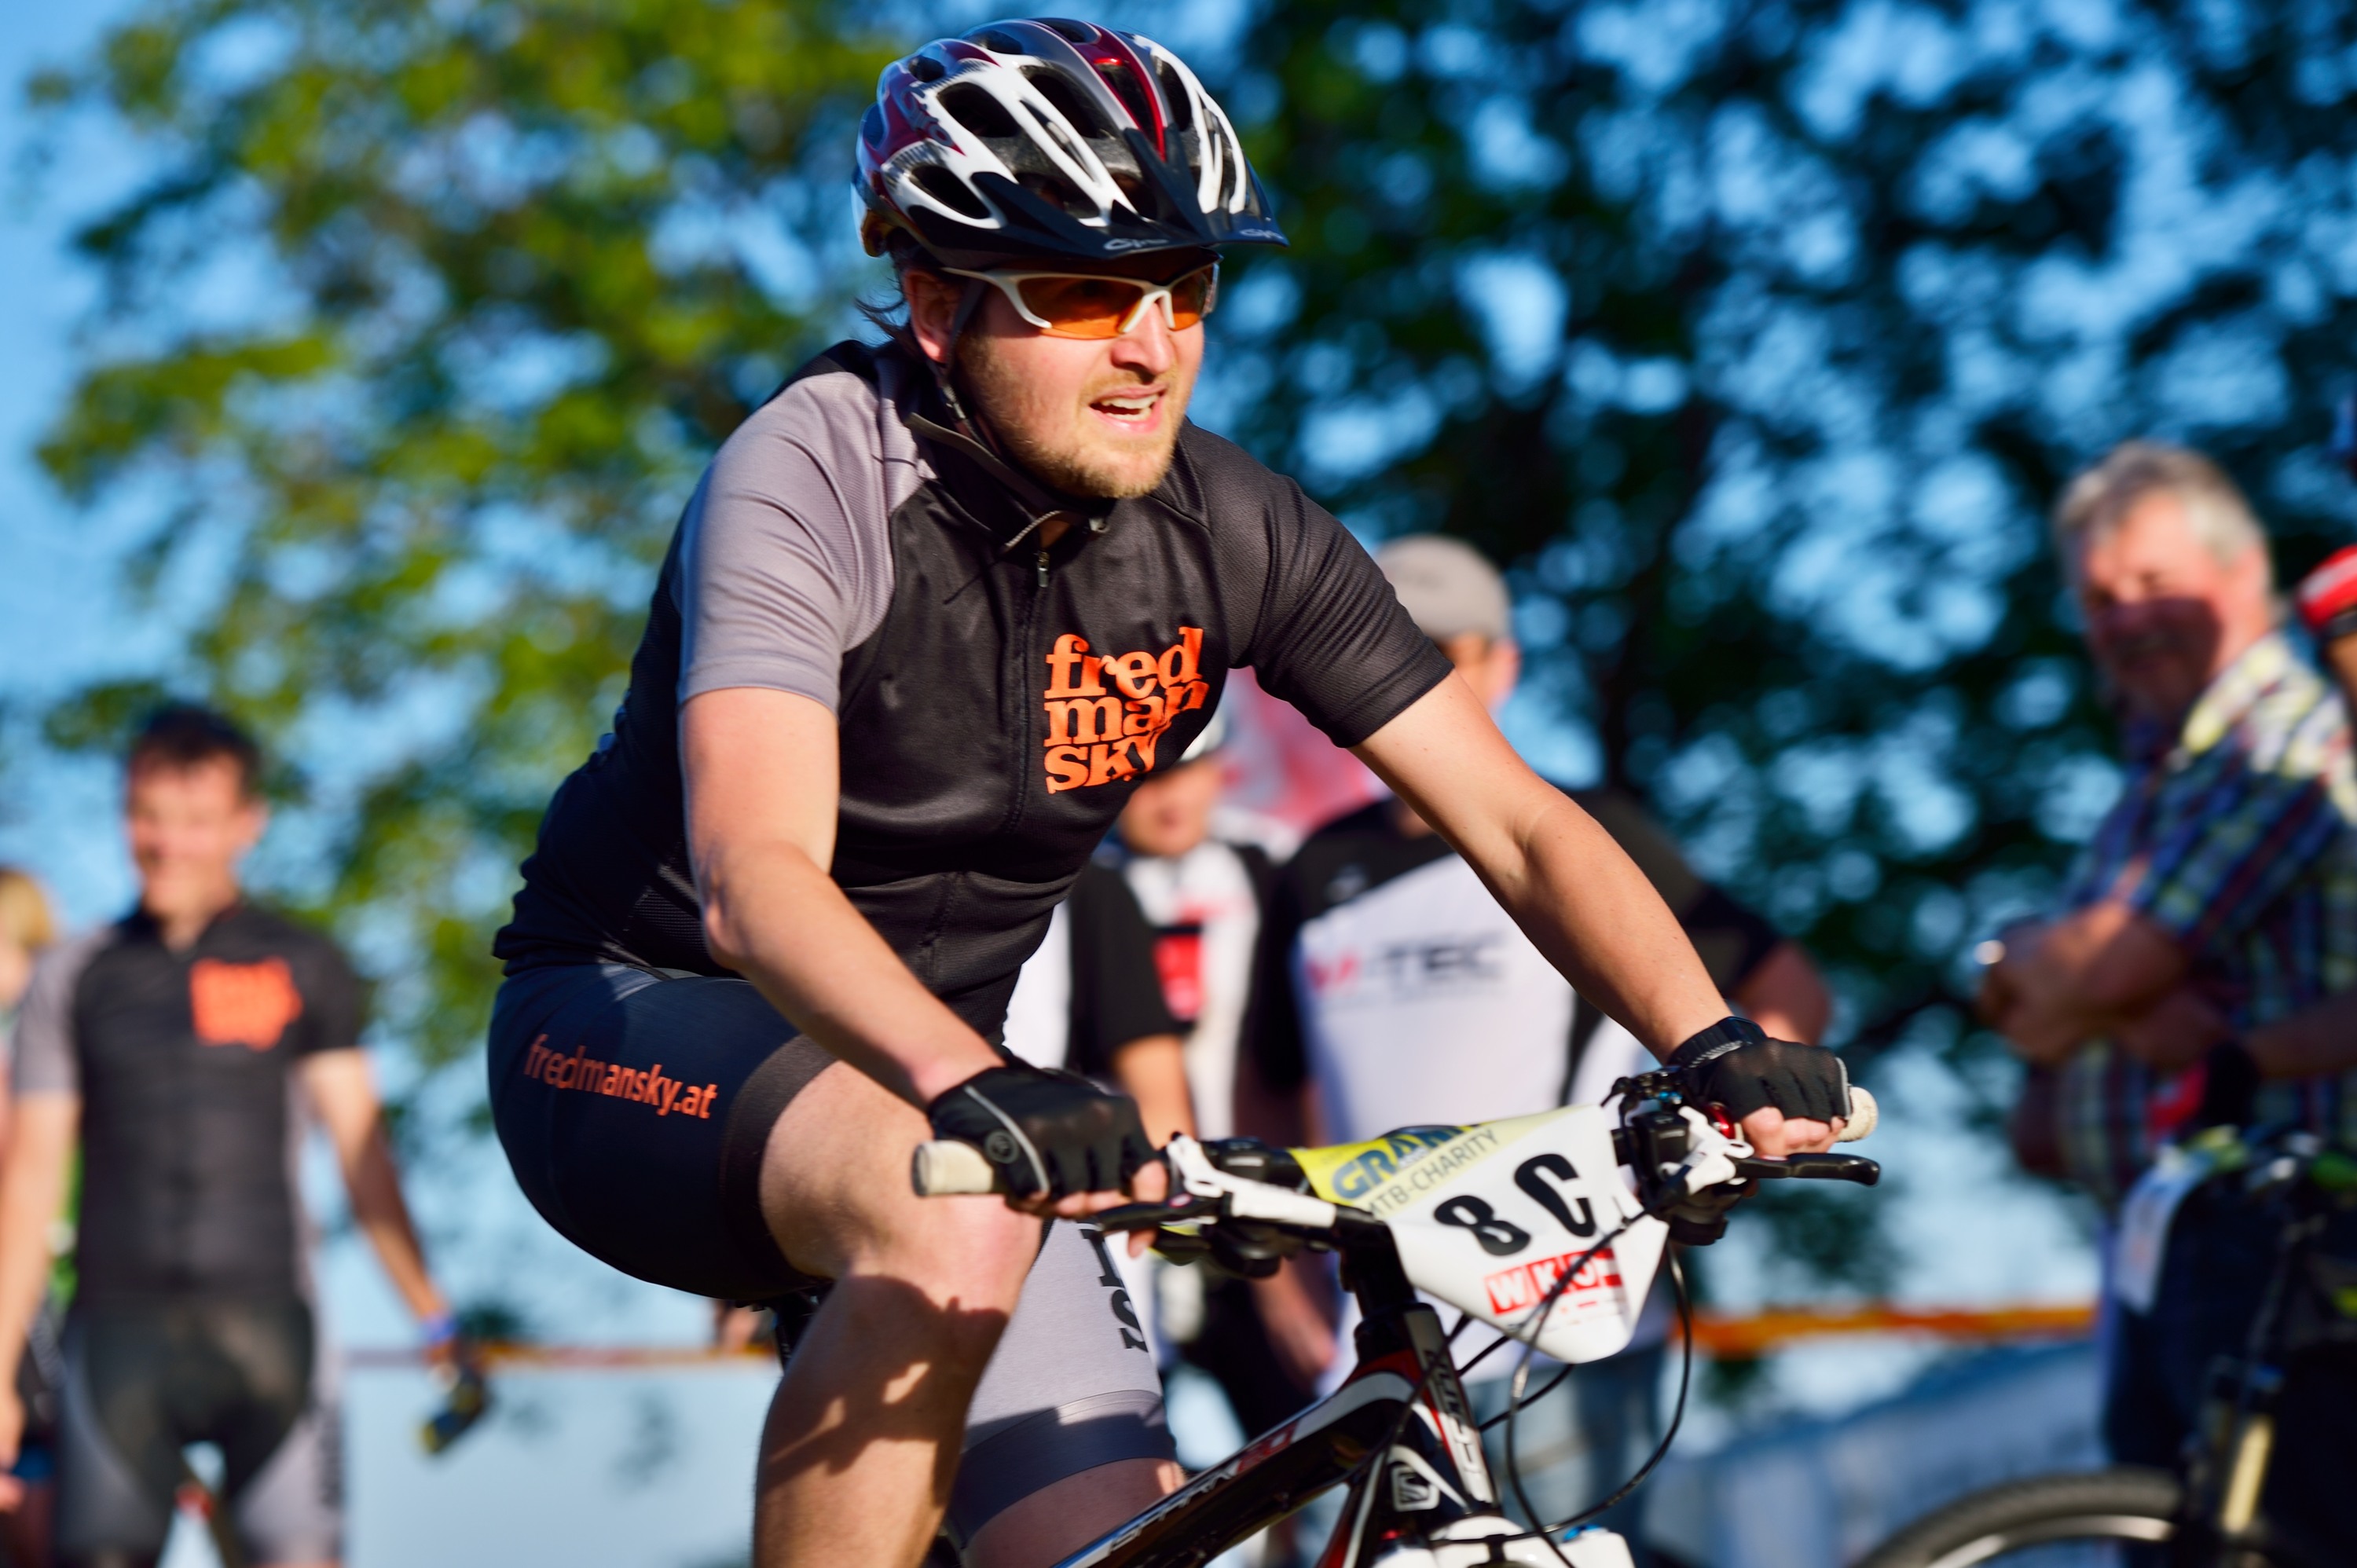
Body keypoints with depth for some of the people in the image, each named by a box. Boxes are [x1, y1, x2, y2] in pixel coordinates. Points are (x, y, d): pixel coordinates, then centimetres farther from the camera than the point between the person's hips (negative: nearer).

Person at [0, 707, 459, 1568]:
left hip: (263, 1320, -1)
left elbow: (359, 1148, 7)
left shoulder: (301, 969, 8)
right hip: (120, 1325, 1)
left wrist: (433, 1318, -1)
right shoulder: (73, 978, 11)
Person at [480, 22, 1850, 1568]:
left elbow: (1516, 821, -8)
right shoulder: (814, 474, -24)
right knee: (954, 1223, -36)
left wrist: (1711, 1040, -26)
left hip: (936, 1070, 6)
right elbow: (756, 872, -39)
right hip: (635, 1032, -6)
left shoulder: (1231, 533, -9)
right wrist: (975, 1087, -56)